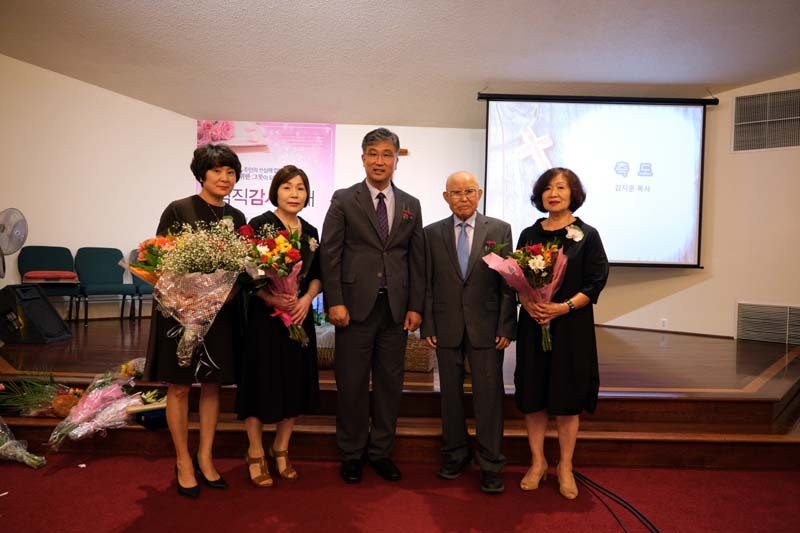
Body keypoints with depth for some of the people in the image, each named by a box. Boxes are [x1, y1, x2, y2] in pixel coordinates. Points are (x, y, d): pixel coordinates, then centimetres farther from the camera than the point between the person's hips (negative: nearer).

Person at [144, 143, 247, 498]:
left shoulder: (236, 217, 8)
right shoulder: (178, 210, -6)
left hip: (221, 311, 4)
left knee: (212, 386, 12)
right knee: (179, 387, 7)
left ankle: (205, 458, 27)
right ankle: (183, 462, 23)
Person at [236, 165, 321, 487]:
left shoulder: (310, 232, 9)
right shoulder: (259, 225, -7)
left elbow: (316, 276, 12)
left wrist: (307, 299, -6)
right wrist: (269, 297, -24)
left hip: (300, 317, 5)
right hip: (264, 317, -5)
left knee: (296, 386, 11)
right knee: (262, 384, 3)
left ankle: (281, 450, 30)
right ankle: (256, 454, 24)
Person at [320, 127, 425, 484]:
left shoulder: (411, 205, 11)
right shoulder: (344, 200, 2)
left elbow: (417, 259, 9)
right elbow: (330, 254, -2)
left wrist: (416, 306, 3)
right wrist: (335, 302, -10)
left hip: (397, 308, 3)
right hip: (355, 305, -2)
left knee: (390, 383, 9)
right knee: (352, 383, 5)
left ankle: (380, 451, 26)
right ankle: (351, 453, 23)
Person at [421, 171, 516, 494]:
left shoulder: (500, 230, 2)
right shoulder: (432, 233, 5)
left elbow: (509, 282, 0)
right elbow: (427, 284, 5)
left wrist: (507, 327, -6)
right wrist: (427, 326, -1)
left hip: (486, 327, -1)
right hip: (446, 327, 2)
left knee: (488, 395, 3)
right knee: (450, 393, 12)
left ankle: (490, 464, 18)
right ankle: (455, 455, 29)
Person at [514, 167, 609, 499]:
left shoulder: (587, 235, 0)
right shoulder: (529, 234, 8)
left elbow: (596, 282, -4)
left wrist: (563, 306, -18)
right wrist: (528, 303, -12)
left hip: (572, 327, -2)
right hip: (533, 325, 3)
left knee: (567, 400, 5)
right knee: (532, 397, 7)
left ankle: (565, 468, 23)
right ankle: (537, 463, 24)